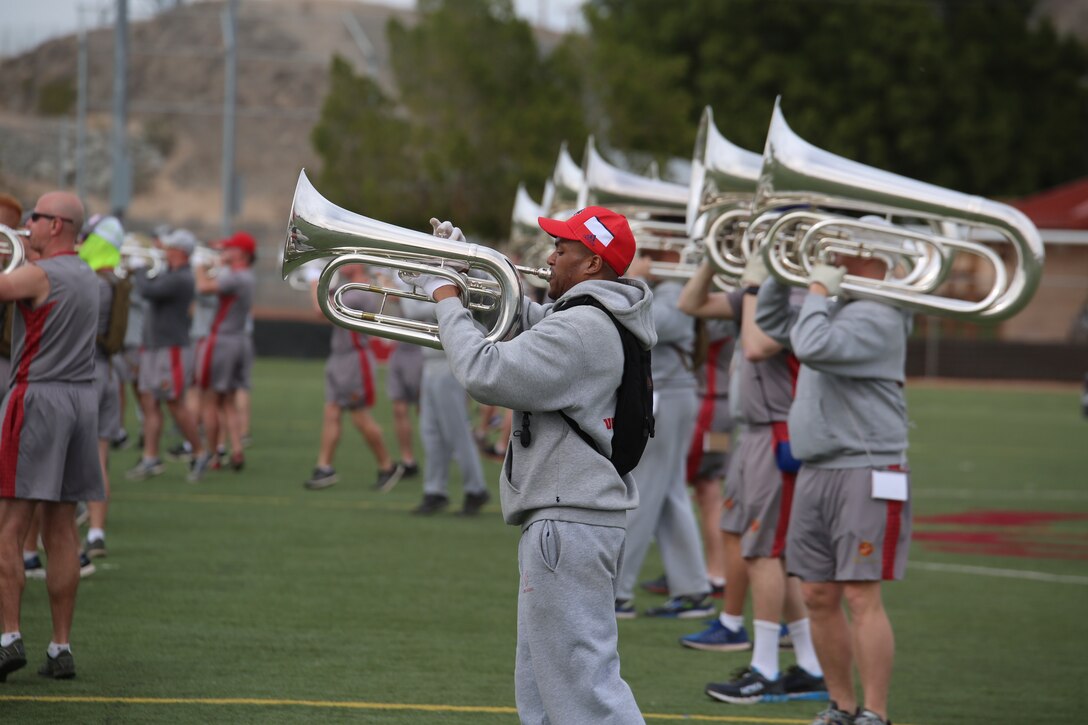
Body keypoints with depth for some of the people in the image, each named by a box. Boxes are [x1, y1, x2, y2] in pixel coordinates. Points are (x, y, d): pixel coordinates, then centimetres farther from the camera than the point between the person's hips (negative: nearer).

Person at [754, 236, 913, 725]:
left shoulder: (876, 317, -13)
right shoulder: (837, 308, 16)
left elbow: (813, 346, -26)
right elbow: (771, 322, 26)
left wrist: (818, 290, -13)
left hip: (865, 472, -9)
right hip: (816, 471, 9)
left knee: (861, 596, -11)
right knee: (819, 598, 9)